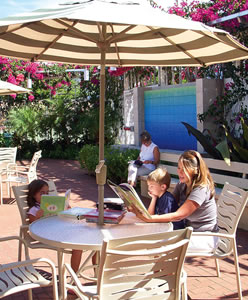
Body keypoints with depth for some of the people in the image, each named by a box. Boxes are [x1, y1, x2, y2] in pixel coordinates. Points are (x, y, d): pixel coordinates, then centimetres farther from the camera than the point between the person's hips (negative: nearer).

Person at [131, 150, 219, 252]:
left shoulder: (201, 189, -23)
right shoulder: (182, 185, 4)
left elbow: (178, 215, -29)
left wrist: (147, 218, -36)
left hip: (205, 238, -8)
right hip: (189, 231, 8)